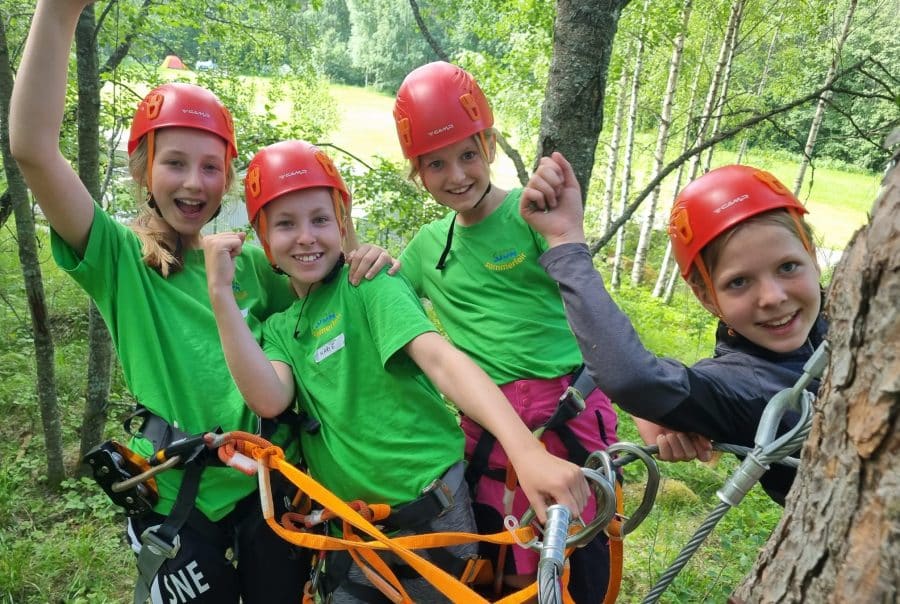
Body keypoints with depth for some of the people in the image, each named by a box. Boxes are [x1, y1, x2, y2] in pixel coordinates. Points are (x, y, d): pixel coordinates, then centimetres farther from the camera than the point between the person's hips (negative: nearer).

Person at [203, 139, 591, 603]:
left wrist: (525, 450, -39)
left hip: (430, 508, -5)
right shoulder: (278, 329, 8)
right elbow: (269, 401, -12)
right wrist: (221, 293, -17)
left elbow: (440, 359, -25)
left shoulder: (369, 284, -8)